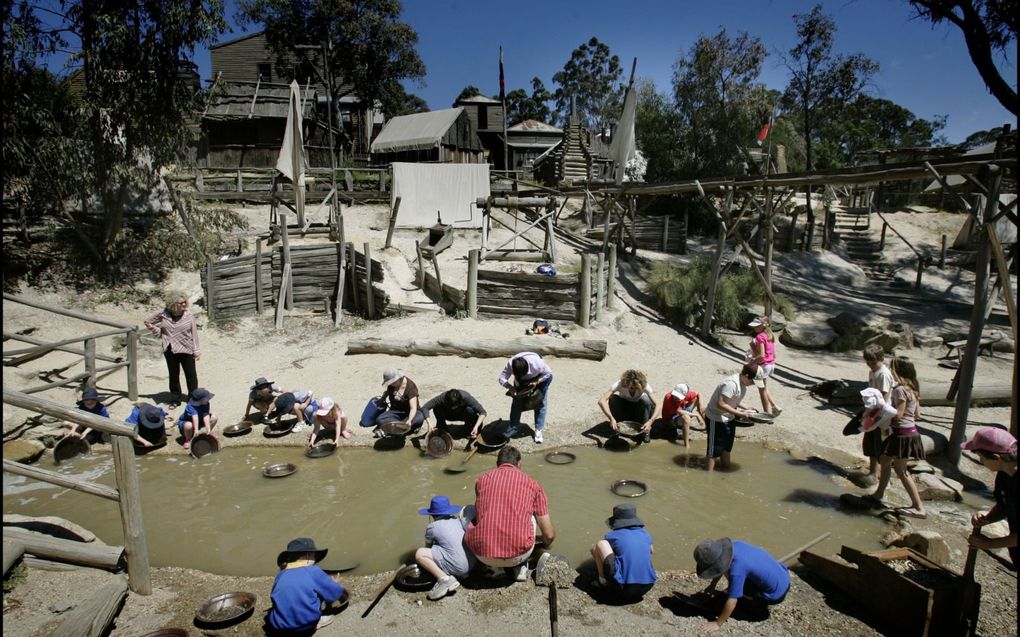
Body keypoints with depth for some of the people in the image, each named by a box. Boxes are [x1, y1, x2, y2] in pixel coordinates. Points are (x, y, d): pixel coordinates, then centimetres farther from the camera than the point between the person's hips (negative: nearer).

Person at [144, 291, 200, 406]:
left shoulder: (189, 315, -8)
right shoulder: (163, 314, -5)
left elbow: (194, 333, -5)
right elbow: (148, 322, 10)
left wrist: (196, 350, -6)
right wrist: (158, 332, 0)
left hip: (187, 350, -2)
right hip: (170, 350, 2)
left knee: (191, 375, 4)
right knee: (173, 375, 13)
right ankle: (176, 399, 25)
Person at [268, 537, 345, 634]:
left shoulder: (280, 575, 6)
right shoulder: (314, 571, -7)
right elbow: (336, 593, 2)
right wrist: (335, 583, 28)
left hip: (279, 628, 4)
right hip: (307, 625, -3)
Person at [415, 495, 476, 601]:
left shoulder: (432, 527, 0)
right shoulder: (456, 520, 15)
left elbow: (428, 546, 17)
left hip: (458, 567, -7)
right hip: (472, 564, 7)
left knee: (419, 554, -4)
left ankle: (444, 579, -12)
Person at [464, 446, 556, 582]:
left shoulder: (482, 479, 14)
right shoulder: (532, 483, 10)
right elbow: (549, 534, 14)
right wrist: (547, 543, 40)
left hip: (482, 555, 1)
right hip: (517, 554, -1)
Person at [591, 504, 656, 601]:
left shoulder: (613, 536, 2)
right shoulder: (644, 534, 12)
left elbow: (594, 550, 19)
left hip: (623, 590, -4)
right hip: (646, 588, 4)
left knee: (600, 544, 5)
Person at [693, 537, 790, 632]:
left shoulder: (736, 570, -32)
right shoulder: (735, 545, -11)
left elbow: (731, 602, -27)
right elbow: (721, 566, 9)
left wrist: (717, 624, -16)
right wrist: (712, 585, 18)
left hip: (777, 593, -7)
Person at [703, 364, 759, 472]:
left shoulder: (742, 383, 2)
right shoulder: (731, 383, -28)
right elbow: (721, 404, -31)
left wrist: (747, 409, 0)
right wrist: (740, 413, -28)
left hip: (728, 419, 10)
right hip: (716, 419, -9)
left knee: (726, 447, 18)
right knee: (715, 450, -3)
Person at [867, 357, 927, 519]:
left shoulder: (900, 389, -20)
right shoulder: (912, 389, 9)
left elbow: (898, 414, -22)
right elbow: (917, 413, 12)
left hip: (902, 434, -10)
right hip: (911, 430, 10)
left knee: (901, 470, -1)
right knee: (884, 460, 20)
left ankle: (919, 508, 3)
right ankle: (878, 495, 32)